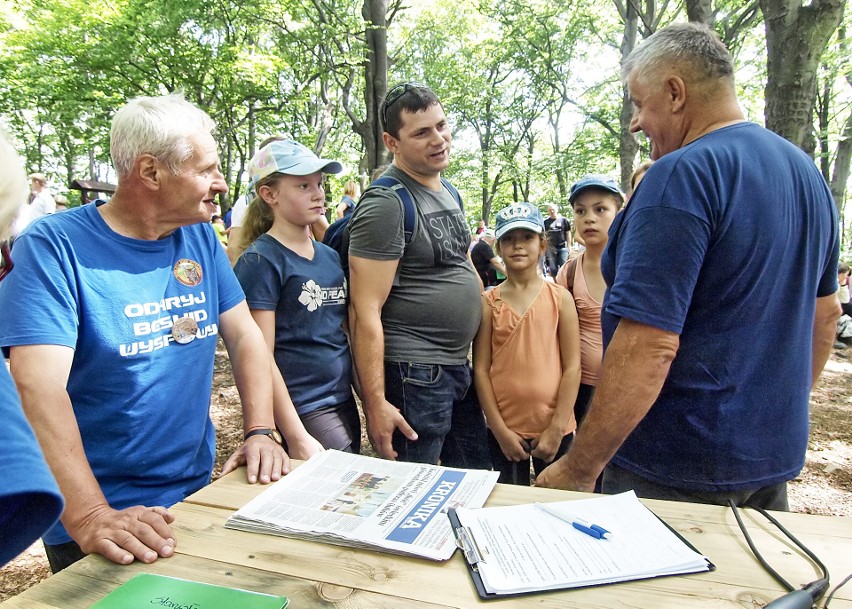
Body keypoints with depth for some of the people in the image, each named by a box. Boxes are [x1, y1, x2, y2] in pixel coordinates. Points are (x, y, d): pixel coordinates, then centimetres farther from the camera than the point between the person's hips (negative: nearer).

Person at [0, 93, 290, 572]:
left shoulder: (200, 237, 1)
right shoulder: (53, 246, -16)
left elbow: (245, 335, 2)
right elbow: (39, 387, -25)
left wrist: (261, 431, -10)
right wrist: (89, 516, -33)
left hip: (198, 492, 6)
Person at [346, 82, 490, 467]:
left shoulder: (448, 192, 11)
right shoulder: (385, 204, -16)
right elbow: (365, 311, -19)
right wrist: (376, 403, -21)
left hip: (460, 364, 9)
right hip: (413, 374, -9)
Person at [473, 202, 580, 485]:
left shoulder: (560, 297, -2)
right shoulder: (489, 301, -1)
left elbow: (572, 367, -5)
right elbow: (481, 369, -3)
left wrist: (556, 429, -9)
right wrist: (500, 430, -8)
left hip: (553, 428, 0)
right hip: (504, 429, 1)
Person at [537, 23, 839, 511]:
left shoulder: (682, 176, -21)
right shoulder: (807, 172, 7)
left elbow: (649, 348, -28)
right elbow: (824, 315, 16)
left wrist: (577, 471, -20)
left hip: (679, 472, -8)